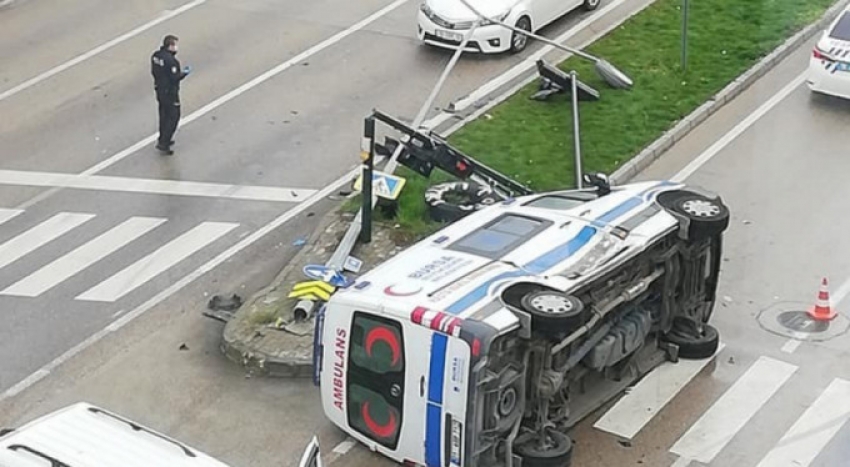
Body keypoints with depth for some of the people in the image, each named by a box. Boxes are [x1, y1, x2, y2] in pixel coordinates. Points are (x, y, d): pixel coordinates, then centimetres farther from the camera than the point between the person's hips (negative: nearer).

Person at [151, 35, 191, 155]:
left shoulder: (156, 56, 0)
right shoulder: (170, 60, -27)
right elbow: (174, 78, -26)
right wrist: (185, 72, -9)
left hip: (159, 90, 9)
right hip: (169, 92, -9)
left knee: (164, 115, 22)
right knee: (173, 117, 3)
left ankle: (163, 139, 34)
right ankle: (163, 143, 4)